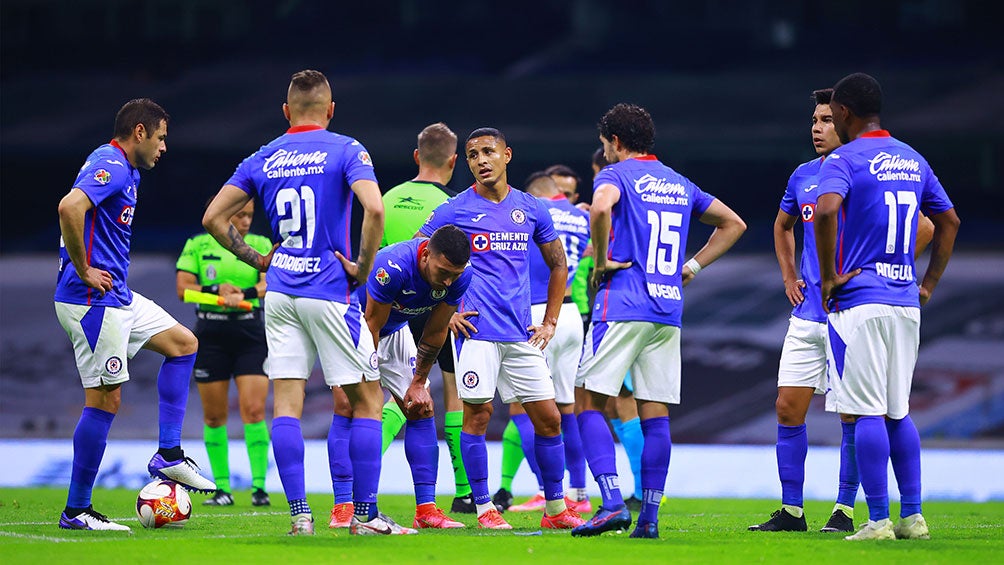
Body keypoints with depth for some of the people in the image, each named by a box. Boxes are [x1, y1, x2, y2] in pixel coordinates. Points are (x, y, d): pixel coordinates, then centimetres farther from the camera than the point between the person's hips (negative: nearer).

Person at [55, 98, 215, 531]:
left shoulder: (125, 170, 16)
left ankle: (169, 455, 14)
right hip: (92, 300, -11)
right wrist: (83, 270, -25)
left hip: (117, 296, 11)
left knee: (183, 343, 17)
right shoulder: (110, 166, -16)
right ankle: (76, 511, 0)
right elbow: (69, 207, -34)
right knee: (105, 399, -7)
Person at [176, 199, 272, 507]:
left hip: (251, 334, 0)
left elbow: (269, 284, -7)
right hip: (211, 334, 0)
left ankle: (259, 486, -9)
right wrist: (218, 290, -18)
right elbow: (183, 288, -3)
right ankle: (222, 487, 10)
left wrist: (244, 293, -26)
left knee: (254, 410, -10)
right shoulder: (197, 246, 4)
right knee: (214, 415, 2)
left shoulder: (261, 245, 7)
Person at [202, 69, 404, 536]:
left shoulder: (262, 159, 9)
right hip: (331, 290, -4)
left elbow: (213, 218, 9)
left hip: (280, 292, 4)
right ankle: (365, 514, 1)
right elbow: (374, 208, -20)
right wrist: (363, 266, -9)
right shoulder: (345, 150, -4)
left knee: (286, 405, 3)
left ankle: (298, 514, -3)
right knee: (367, 400, 5)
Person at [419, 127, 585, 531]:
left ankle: (556, 509, 13)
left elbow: (558, 265, 22)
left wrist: (550, 322, 14)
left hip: (521, 332, 4)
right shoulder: (454, 211, 0)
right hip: (477, 329, -4)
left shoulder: (531, 209, 10)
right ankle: (484, 508, 1)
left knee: (548, 418, 3)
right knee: (477, 414, -7)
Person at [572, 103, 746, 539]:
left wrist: (602, 260, -13)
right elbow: (732, 224, 26)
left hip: (623, 305, -6)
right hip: (669, 310, 6)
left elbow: (601, 206, -26)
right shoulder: (679, 184, 19)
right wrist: (693, 266, 20)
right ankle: (649, 517, 4)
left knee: (588, 402, -2)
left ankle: (612, 504, -16)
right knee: (656, 415, 7)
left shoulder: (616, 175, -2)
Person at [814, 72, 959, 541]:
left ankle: (878, 520, -7)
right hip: (905, 301, 7)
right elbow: (949, 221, 21)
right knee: (898, 412, 14)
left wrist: (829, 276, -17)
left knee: (866, 413, -5)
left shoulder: (844, 159, -8)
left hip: (857, 298, -7)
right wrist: (929, 285, 22)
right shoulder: (912, 160, 14)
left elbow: (826, 210, -27)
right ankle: (912, 516, 12)